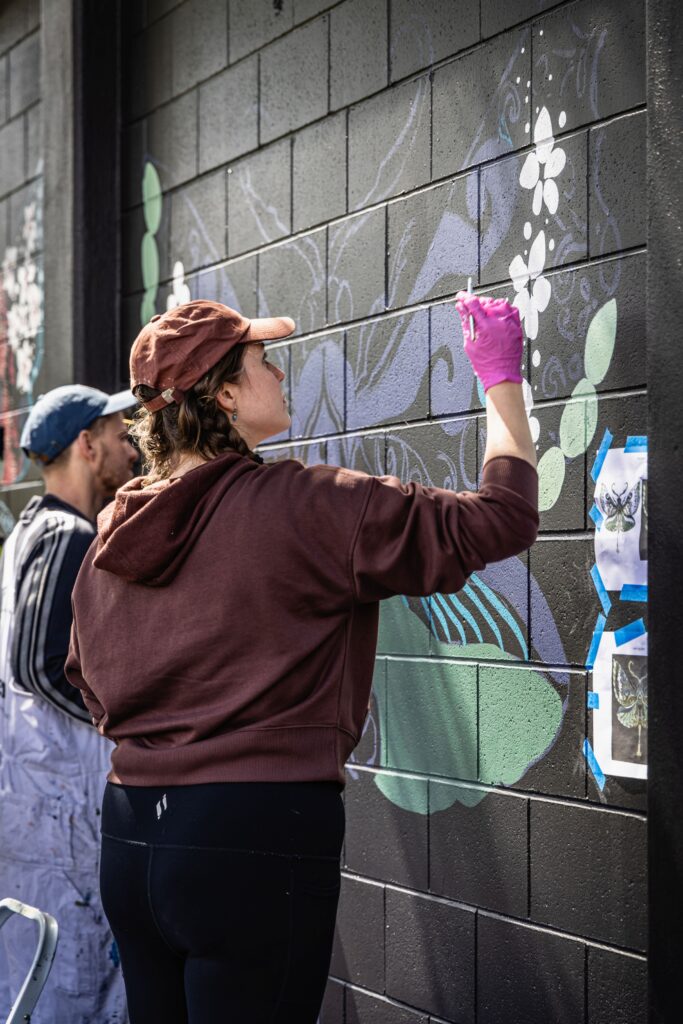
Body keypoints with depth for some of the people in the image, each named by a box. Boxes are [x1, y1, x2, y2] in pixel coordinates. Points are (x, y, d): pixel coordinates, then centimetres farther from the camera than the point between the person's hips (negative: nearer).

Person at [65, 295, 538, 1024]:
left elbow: (88, 681, 21)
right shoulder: (301, 506, -13)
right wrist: (503, 378, 1)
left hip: (129, 836, 7)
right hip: (256, 837, -7)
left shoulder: (114, 530, 8)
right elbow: (501, 519, -11)